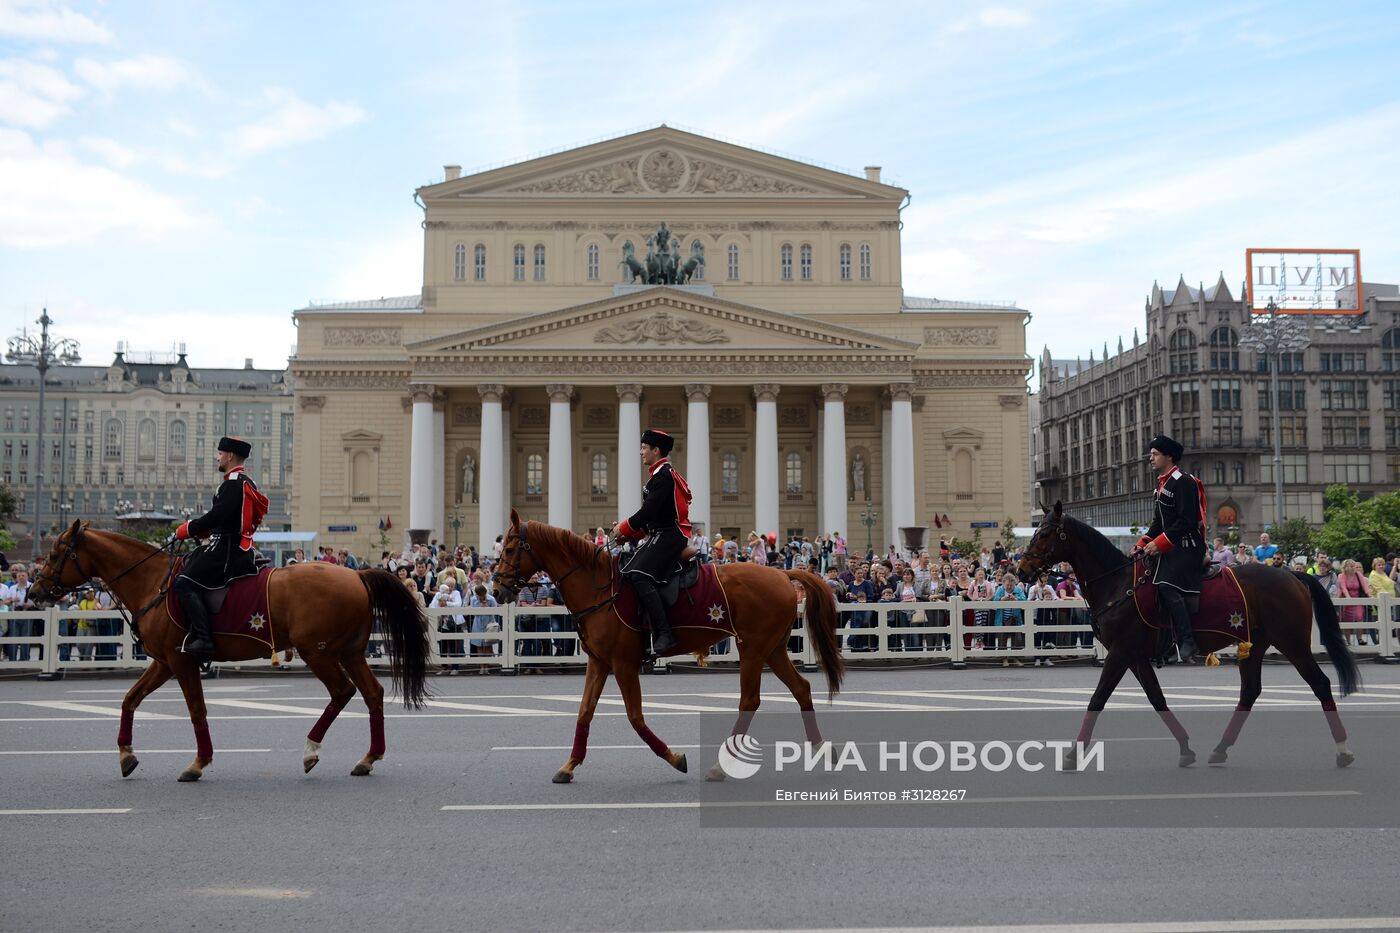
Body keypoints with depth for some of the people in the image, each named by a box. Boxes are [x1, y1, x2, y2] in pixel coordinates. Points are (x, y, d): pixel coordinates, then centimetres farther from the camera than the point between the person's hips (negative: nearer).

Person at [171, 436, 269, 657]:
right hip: (235, 546, 11)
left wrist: (188, 529, -9)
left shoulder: (234, 482, -14)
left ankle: (203, 639, -22)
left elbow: (217, 516, -22)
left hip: (226, 549, -11)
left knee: (185, 584, -16)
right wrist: (197, 529, 16)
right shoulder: (245, 481, 19)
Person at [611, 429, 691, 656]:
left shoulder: (663, 475, -12)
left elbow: (649, 511, -20)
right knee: (625, 570, 13)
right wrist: (629, 532, 12)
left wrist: (624, 528, -7)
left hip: (669, 537, -11)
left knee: (639, 577, -26)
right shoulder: (663, 474, 21)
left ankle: (664, 635, -31)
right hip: (661, 537, 11)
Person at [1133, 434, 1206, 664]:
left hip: (1188, 548, -10)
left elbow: (1186, 522, -19)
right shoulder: (1162, 485, 19)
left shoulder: (1184, 482, -11)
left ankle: (1187, 642, -25)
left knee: (1167, 586, -25)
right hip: (1170, 547, 10)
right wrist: (1143, 544, 7)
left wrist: (1159, 543, -21)